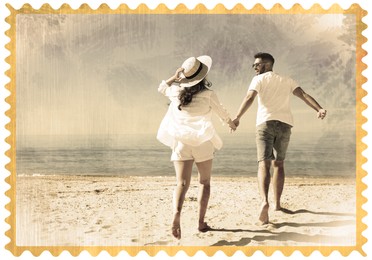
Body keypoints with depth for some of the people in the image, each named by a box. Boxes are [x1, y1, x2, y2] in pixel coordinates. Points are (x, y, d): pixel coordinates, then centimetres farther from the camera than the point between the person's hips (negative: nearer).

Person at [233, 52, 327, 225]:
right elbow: (303, 95, 8)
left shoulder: (260, 79, 11)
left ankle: (264, 201, -32)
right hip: (285, 123, 4)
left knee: (264, 164, -10)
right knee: (278, 164, 17)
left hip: (266, 122, -4)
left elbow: (249, 98, -7)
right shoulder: (287, 81, 24)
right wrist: (319, 109, -7)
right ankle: (277, 203, 21)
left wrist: (237, 118, -18)